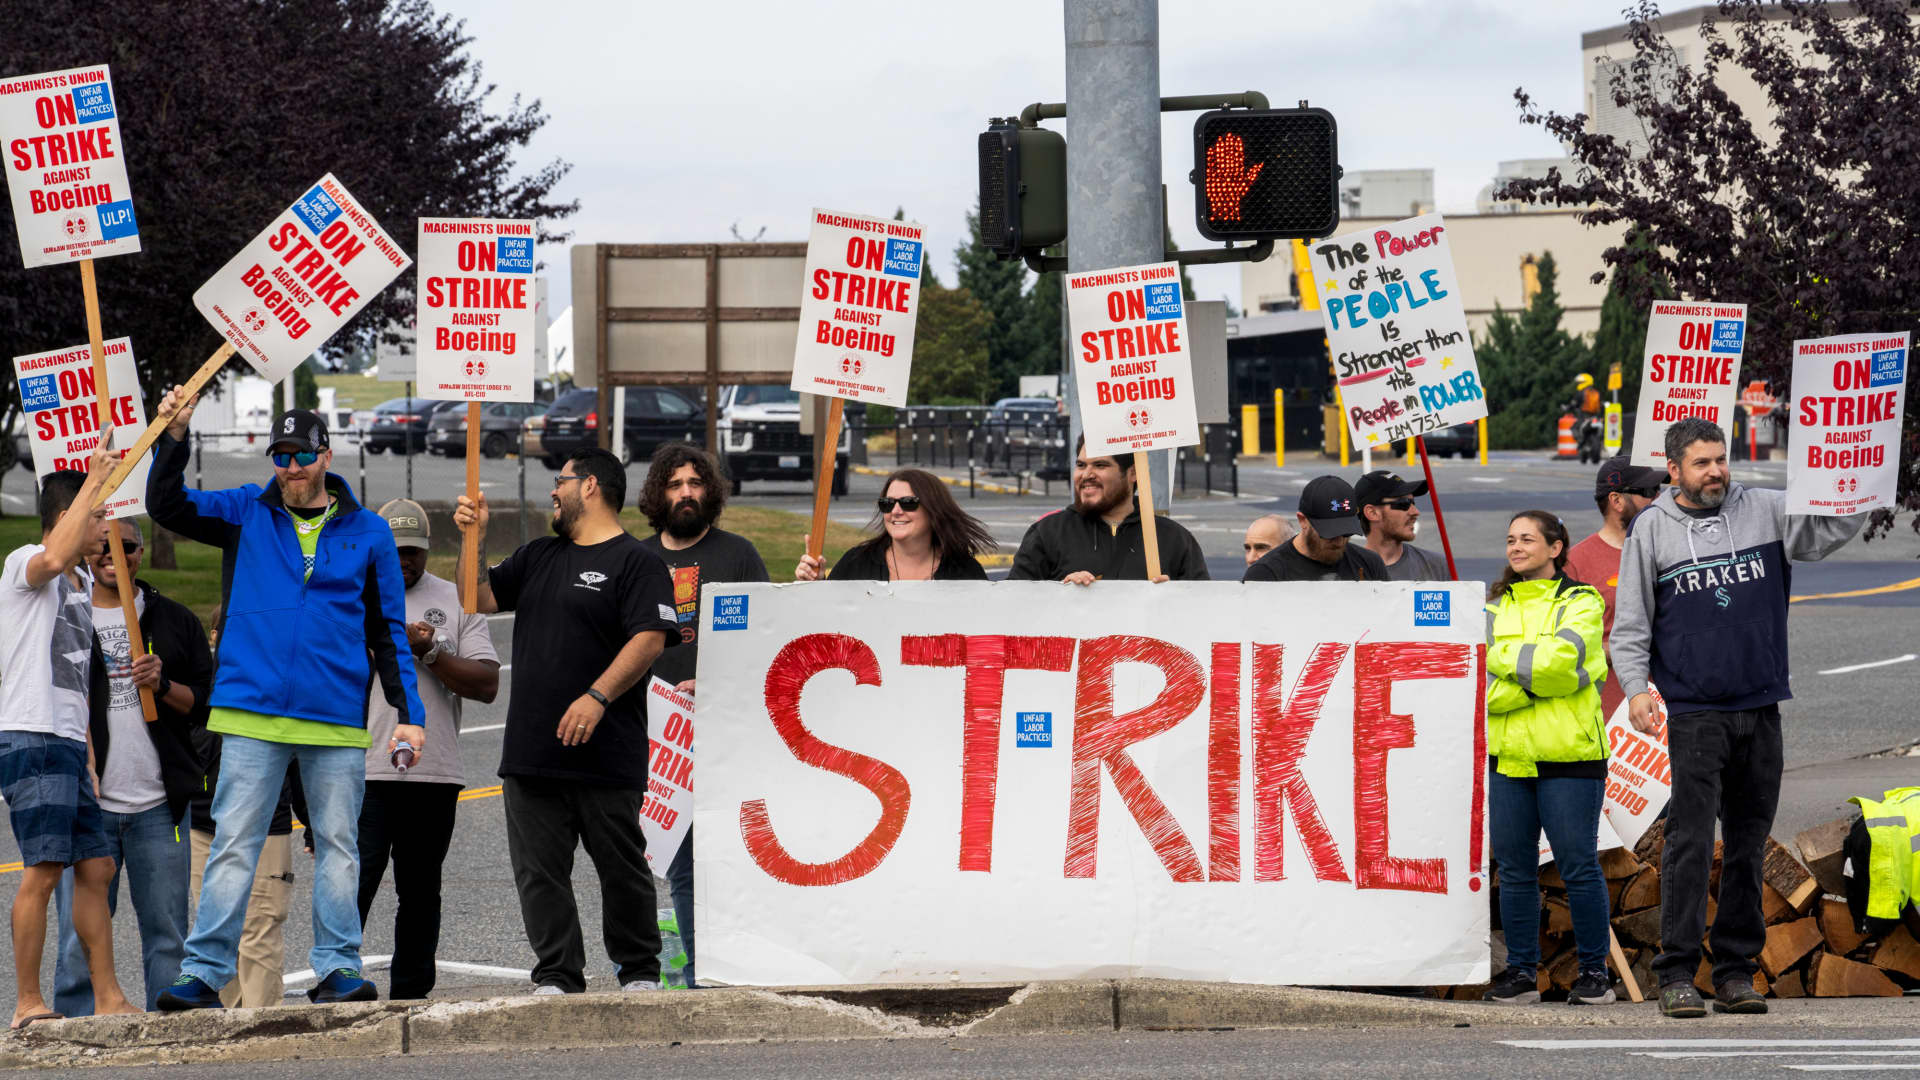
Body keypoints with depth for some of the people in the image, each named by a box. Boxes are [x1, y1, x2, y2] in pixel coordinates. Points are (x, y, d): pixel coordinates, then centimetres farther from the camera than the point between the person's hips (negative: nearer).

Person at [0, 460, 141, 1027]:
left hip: (69, 746, 9)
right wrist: (94, 479, -26)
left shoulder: (82, 584, 22)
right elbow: (55, 558, -32)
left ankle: (108, 997, 10)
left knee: (96, 867, 8)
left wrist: (89, 761, 21)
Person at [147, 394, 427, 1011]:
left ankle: (337, 969, 9)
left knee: (337, 844, 3)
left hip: (338, 724, 1)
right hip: (253, 714, -1)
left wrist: (409, 714, 6)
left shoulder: (368, 534, 10)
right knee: (233, 843, -3)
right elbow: (168, 507, 1)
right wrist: (174, 439, -15)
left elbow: (389, 631, 12)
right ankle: (204, 971, -4)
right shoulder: (245, 514, 10)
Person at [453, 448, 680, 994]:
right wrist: (474, 538, 7)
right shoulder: (539, 556, 20)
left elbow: (650, 639, -14)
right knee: (539, 872, 2)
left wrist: (597, 697, -24)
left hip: (607, 758, -7)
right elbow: (481, 598, 20)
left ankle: (640, 971, 14)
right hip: (532, 753, 7)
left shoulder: (636, 562, -4)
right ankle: (557, 978, 6)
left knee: (621, 867, 1)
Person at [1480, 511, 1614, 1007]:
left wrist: (1500, 656, -5)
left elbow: (1562, 657, -16)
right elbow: (1479, 686, 2)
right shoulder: (1495, 608, 15)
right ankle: (1521, 972, 11)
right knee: (1514, 870, 5)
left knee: (1578, 867, -4)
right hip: (1506, 756, 4)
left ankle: (1593, 971, 4)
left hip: (1567, 757, -4)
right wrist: (1539, 676, -10)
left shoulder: (1581, 604, 4)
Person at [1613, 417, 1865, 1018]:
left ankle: (1736, 971, 12)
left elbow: (1835, 528, 4)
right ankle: (1677, 974, -9)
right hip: (1694, 713, -3)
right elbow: (1631, 623, 5)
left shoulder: (1766, 513, 9)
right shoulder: (1651, 530, 5)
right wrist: (1635, 687, -8)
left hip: (1761, 709, 3)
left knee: (1748, 845, 6)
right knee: (1691, 842, -10)